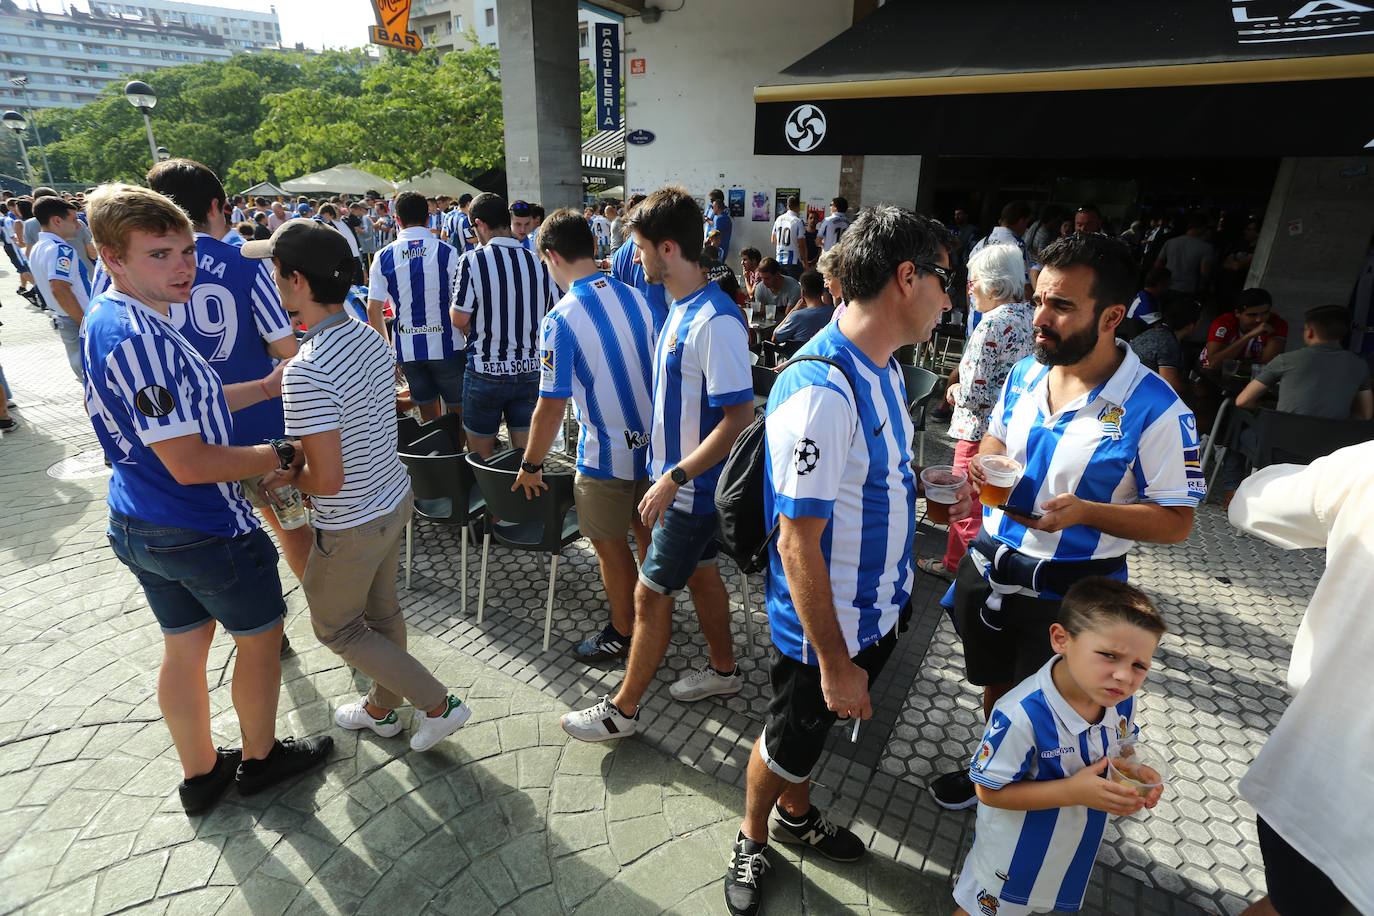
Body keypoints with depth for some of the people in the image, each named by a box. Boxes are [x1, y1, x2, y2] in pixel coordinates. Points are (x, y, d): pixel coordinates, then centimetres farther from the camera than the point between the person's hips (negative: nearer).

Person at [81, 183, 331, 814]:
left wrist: (265, 387, 8)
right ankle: (260, 758, 35)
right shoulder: (139, 337, -27)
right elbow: (190, 462, -28)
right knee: (260, 637, 14)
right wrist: (277, 456, -16)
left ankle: (199, 774, 40)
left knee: (184, 645, 22)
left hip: (139, 525, 9)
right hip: (203, 532, -9)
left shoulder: (105, 320, 4)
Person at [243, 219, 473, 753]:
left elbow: (327, 479, -30)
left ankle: (437, 703, 20)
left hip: (352, 525, -8)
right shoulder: (370, 338, -3)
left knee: (335, 628, 16)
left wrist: (287, 476, -8)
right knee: (381, 610, 24)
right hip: (395, 498, 8)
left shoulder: (306, 373, -29)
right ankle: (382, 709, 46)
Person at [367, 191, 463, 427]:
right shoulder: (446, 252, -7)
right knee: (458, 411, 10)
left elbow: (373, 310, -1)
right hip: (445, 345, -3)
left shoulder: (384, 256, 1)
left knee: (428, 413, 16)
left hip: (407, 349, 3)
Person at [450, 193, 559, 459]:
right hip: (531, 372, 3)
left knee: (482, 458, 15)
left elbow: (459, 320, -10)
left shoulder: (472, 260, -12)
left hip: (486, 373, -3)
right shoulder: (539, 262, -2)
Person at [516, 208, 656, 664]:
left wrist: (531, 466, -4)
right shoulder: (637, 298, -1)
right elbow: (659, 367, 8)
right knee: (646, 529, 23)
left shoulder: (561, 319, -19)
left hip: (605, 454, -6)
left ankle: (623, 631, 30)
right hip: (652, 442, 7)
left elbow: (551, 408, -17)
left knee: (611, 545, 12)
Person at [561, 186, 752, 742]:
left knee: (651, 593, 3)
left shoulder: (716, 320, -25)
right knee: (700, 572, 22)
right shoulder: (681, 309, 5)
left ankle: (622, 710, 22)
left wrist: (675, 477, -28)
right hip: (680, 479, 9)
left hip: (693, 486, -9)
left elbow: (739, 417, -27)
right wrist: (669, 474, 16)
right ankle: (724, 670, 43)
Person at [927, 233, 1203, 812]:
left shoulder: (1155, 410, -20)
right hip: (990, 564, 5)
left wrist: (1085, 512, -30)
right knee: (995, 687, 25)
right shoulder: (1024, 374, -2)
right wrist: (983, 464, -7)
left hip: (1068, 590, -5)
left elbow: (1176, 521, -15)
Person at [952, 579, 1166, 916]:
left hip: (1075, 844, 6)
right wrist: (1073, 791, -35)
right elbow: (990, 791, -28)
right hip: (1016, 849, -5)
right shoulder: (1022, 715, -39)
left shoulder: (1122, 700, -19)